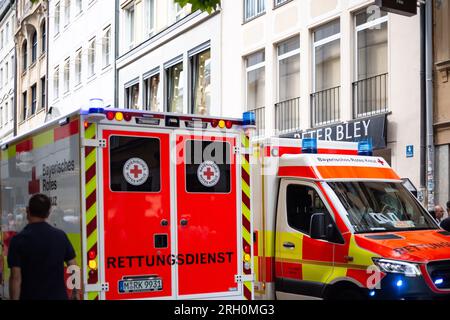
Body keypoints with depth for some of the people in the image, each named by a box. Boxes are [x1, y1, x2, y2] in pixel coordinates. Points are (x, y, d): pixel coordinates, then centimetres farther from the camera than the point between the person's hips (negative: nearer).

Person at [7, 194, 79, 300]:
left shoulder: (18, 240, -11)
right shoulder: (60, 236, -1)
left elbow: (16, 278, -14)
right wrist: (75, 293, 15)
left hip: (30, 296, -3)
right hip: (58, 296, 3)